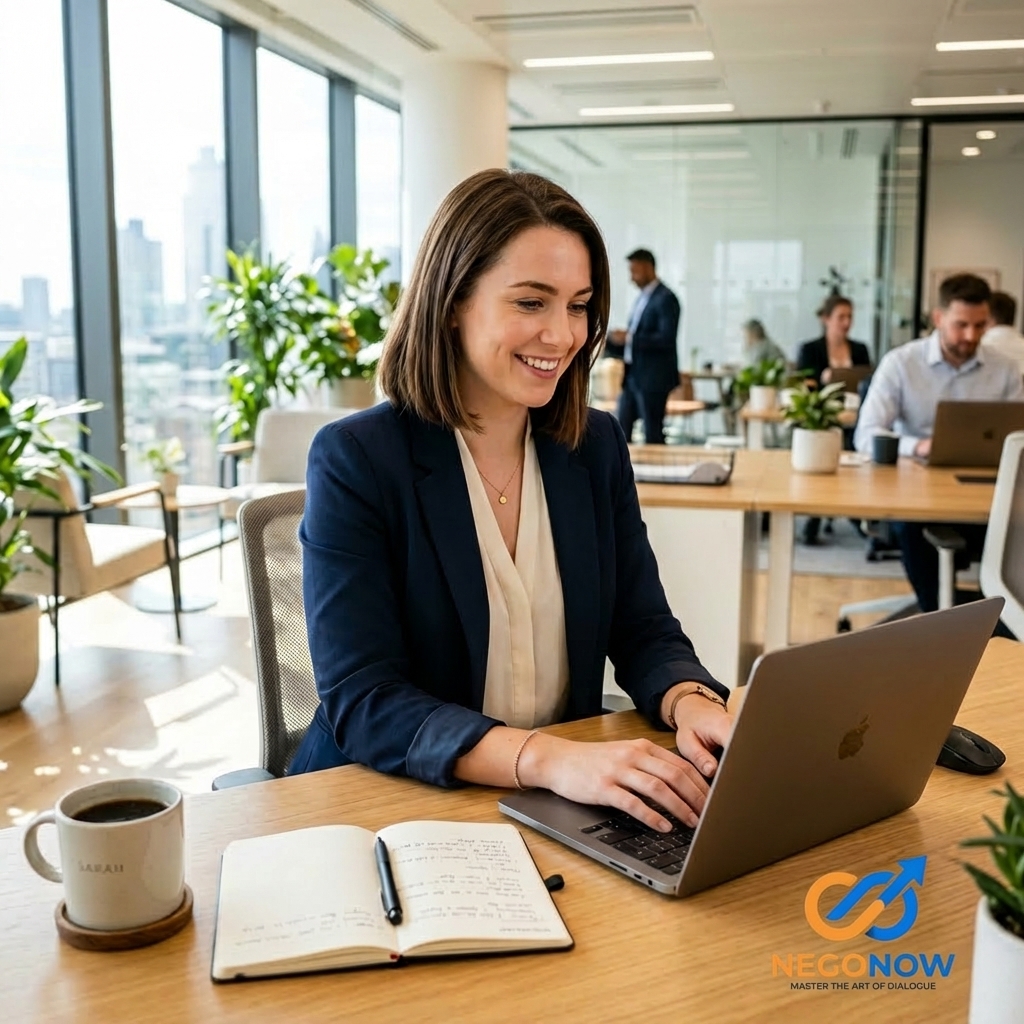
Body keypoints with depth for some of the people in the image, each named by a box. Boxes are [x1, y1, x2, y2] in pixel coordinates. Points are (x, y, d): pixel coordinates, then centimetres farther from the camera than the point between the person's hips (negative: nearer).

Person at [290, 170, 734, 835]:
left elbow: (644, 632, 5)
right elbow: (364, 704, -18)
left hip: (562, 818, 4)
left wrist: (691, 704, -19)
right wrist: (548, 759, -33)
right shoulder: (355, 460, -11)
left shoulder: (598, 447, 4)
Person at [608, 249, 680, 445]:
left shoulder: (666, 298, -11)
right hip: (632, 376, 9)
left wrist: (629, 338, -22)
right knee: (621, 431, 9)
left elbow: (666, 339, -21)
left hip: (653, 378, -9)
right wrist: (619, 338, 2)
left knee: (652, 434, -2)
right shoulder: (642, 297, 15)